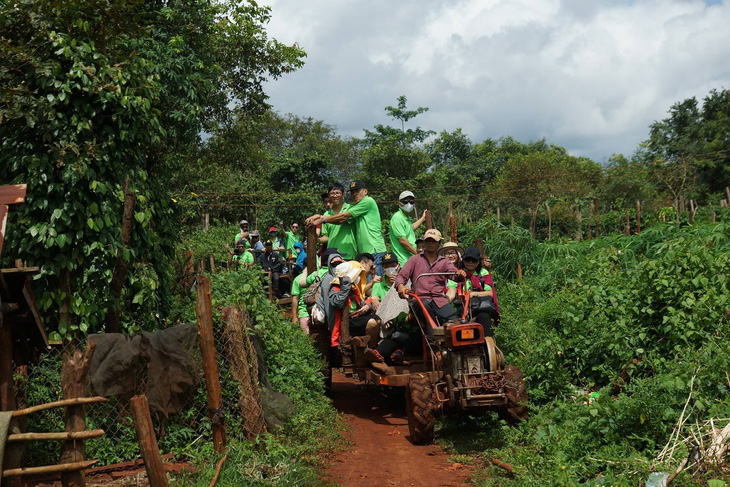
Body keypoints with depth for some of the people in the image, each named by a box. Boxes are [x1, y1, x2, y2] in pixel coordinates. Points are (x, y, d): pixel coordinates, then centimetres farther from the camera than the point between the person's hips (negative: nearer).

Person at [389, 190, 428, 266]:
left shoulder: (407, 218, 16)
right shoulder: (397, 218, -14)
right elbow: (402, 240, -19)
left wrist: (422, 218, 45)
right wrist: (416, 253, -13)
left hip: (412, 259, 9)